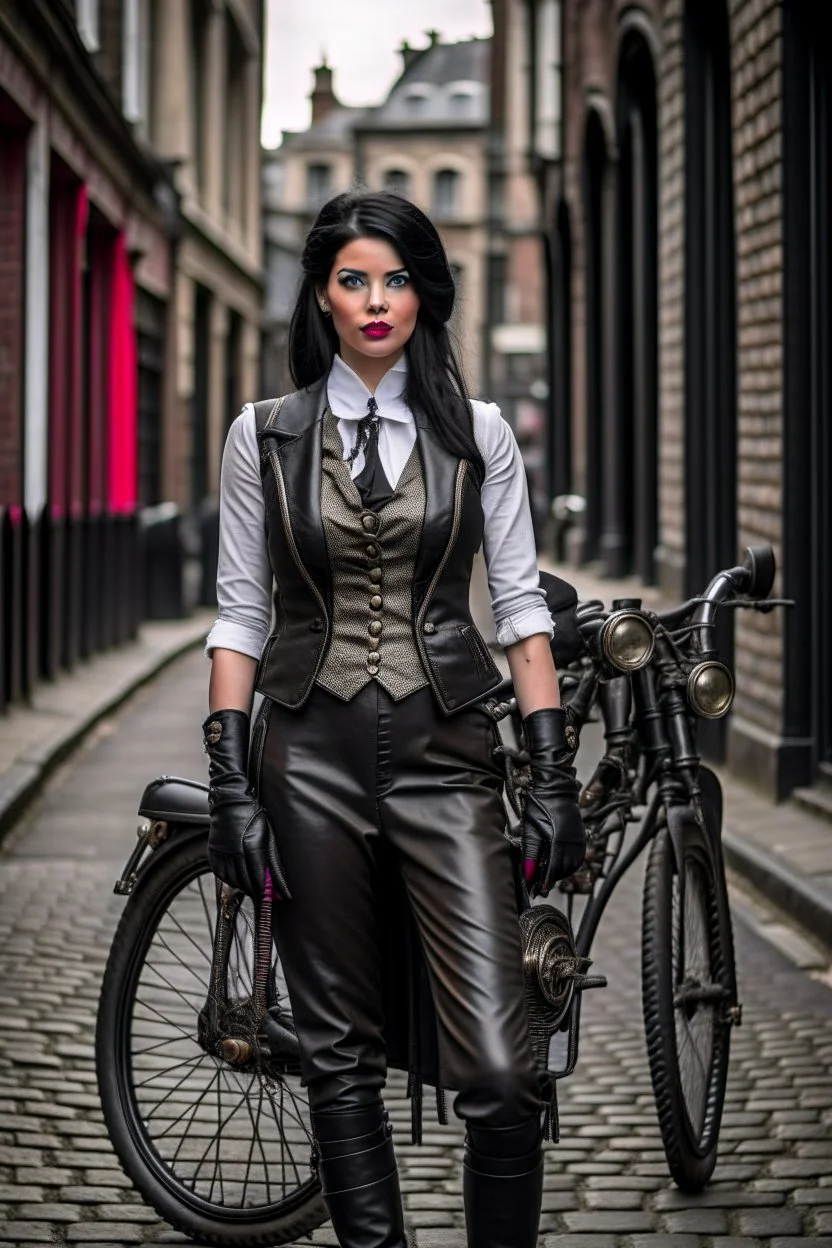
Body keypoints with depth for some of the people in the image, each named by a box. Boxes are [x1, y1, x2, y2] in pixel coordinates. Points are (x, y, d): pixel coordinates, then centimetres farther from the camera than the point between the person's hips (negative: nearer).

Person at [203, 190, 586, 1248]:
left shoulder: (477, 432, 5)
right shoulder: (265, 435, 4)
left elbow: (520, 606, 5)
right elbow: (238, 615, 5)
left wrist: (553, 774, -1)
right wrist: (229, 782, -2)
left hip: (444, 755, 0)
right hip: (311, 754, 1)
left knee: (497, 1069, -10)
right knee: (340, 1055, 6)